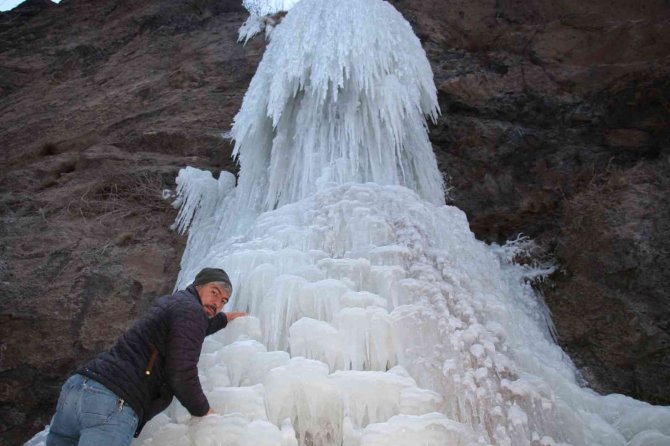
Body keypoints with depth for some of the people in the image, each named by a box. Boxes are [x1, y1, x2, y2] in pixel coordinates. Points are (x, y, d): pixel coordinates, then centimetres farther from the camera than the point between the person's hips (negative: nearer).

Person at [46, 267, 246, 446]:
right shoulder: (191, 309, -6)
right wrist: (203, 412, 4)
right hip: (112, 404, -10)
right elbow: (181, 374, -13)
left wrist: (225, 318, 60)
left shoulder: (172, 301, 23)